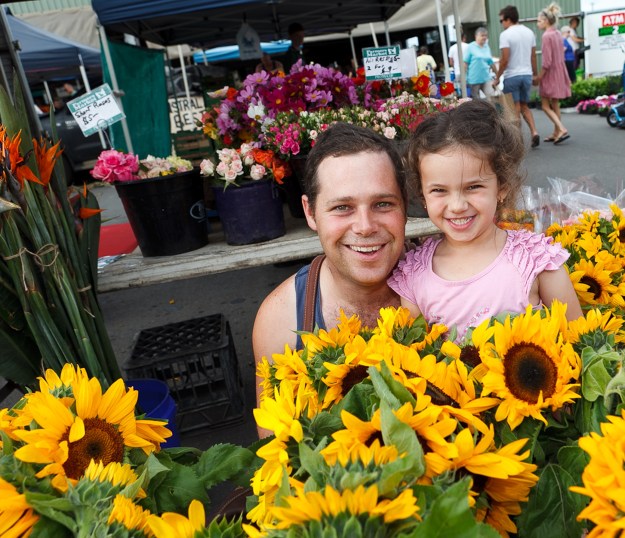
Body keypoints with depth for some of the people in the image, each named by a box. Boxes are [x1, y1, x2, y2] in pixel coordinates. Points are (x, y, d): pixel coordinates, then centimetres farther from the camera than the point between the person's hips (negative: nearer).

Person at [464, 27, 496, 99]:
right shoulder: (471, 47, -3)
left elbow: (491, 62, 18)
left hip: (486, 78, 4)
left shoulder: (487, 47, 11)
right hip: (474, 79, -4)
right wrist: (464, 76, -10)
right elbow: (465, 62, -5)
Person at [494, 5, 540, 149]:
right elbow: (533, 56, 11)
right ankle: (534, 132, 2)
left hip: (512, 76, -6)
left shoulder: (505, 34, -11)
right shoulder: (529, 32, 9)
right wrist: (534, 74, 20)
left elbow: (505, 59, -16)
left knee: (515, 110, 1)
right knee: (524, 106, 18)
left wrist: (497, 77, -8)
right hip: (527, 74, 6)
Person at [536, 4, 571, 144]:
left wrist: (538, 77, -14)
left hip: (550, 74, -8)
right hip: (559, 73, 9)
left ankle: (562, 130, -12)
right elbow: (560, 56, 15)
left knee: (545, 106, -1)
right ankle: (556, 133, 18)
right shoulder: (558, 34, 9)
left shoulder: (547, 36, -16)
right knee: (555, 105, 14)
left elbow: (547, 61, -20)